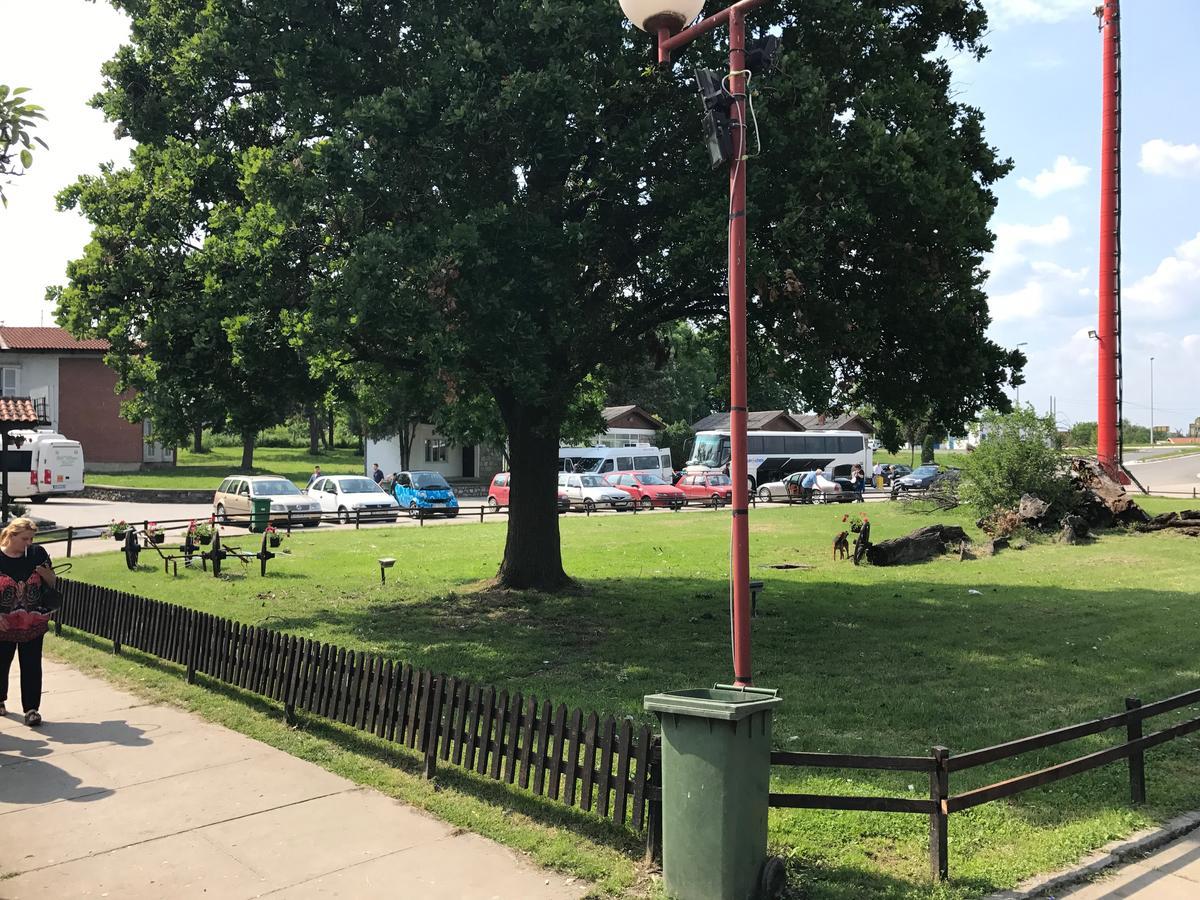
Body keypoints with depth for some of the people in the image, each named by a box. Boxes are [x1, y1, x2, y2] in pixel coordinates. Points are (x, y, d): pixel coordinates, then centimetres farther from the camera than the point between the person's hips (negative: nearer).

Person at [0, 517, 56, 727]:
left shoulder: (37, 553, -3)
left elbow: (52, 582, 7)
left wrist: (45, 572, -16)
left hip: (33, 623, 1)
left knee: (32, 666, 1)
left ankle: (31, 708, 7)